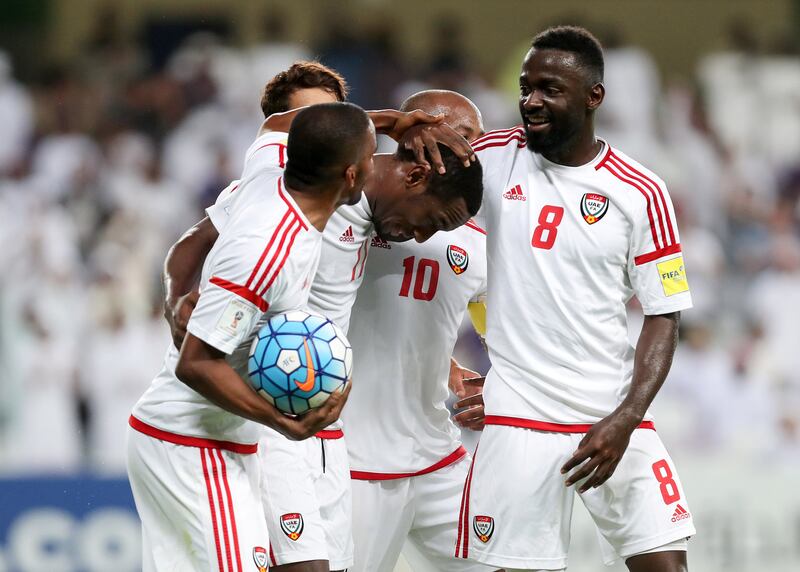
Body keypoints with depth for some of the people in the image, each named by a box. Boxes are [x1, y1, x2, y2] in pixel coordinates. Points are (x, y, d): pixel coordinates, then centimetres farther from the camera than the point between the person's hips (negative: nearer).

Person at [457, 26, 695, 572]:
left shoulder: (640, 193, -2)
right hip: (518, 418, 0)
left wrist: (626, 420, -11)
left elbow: (663, 316, 1)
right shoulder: (495, 158, 3)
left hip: (612, 418, 0)